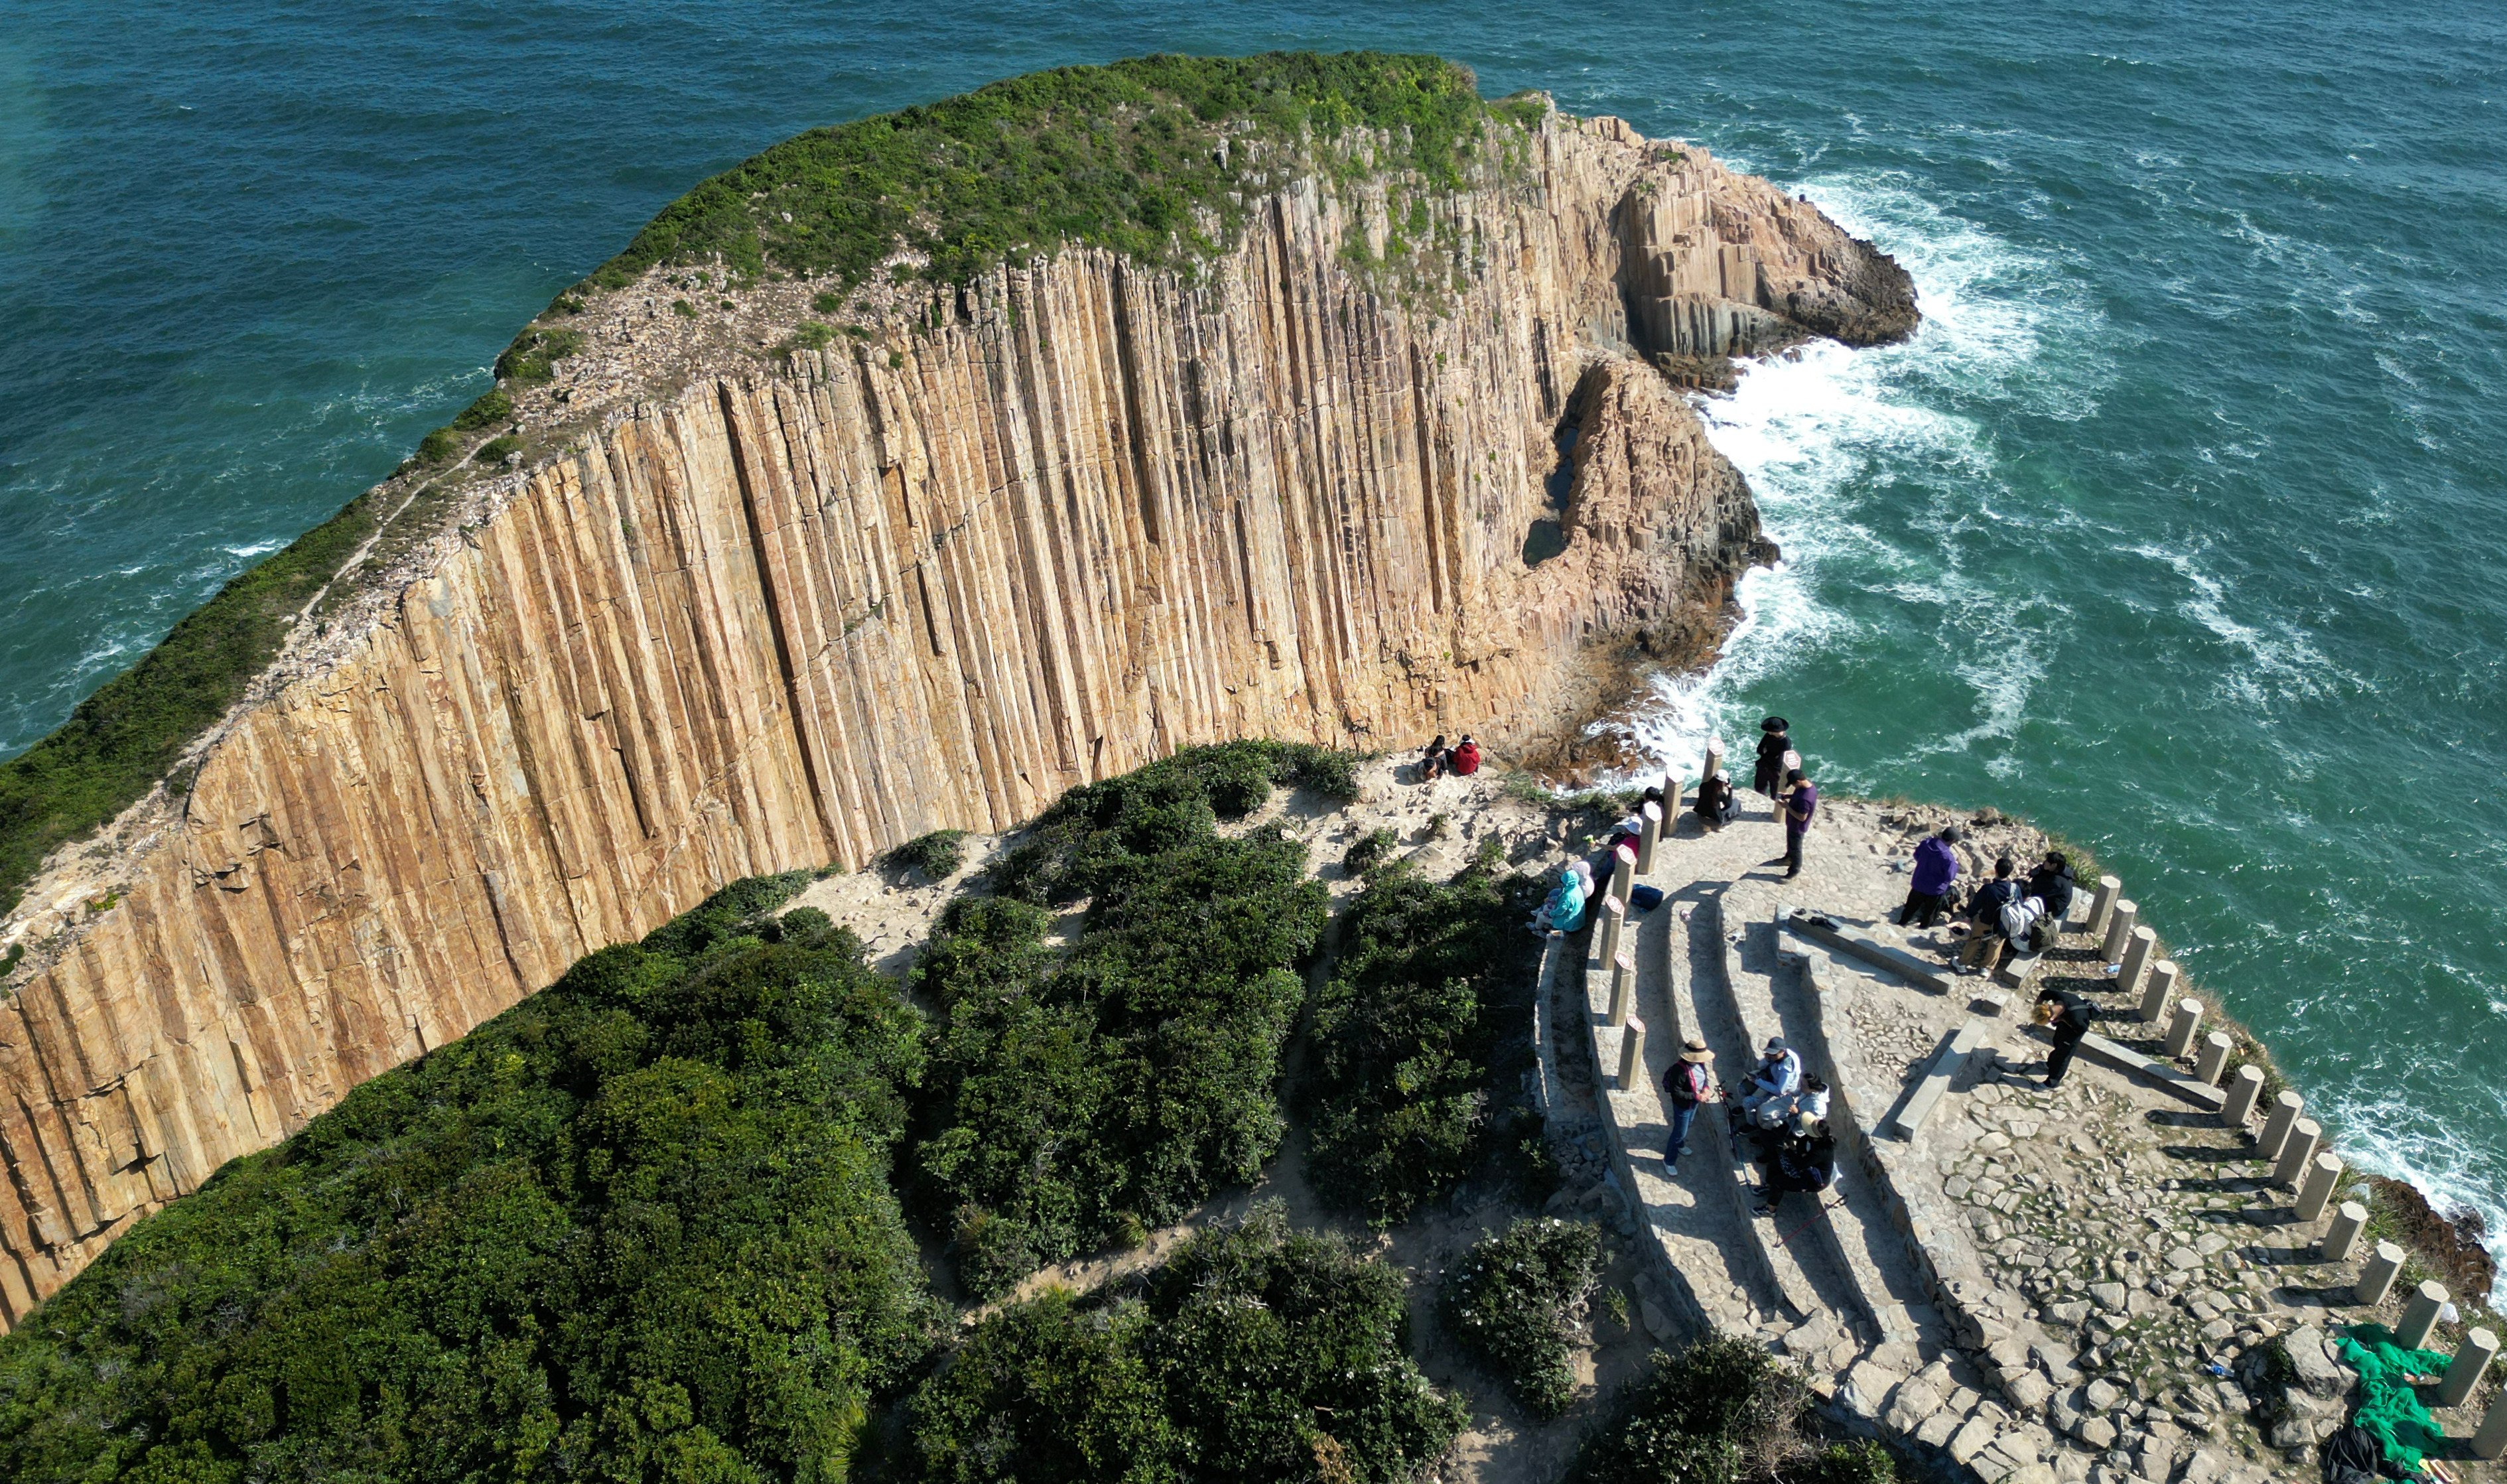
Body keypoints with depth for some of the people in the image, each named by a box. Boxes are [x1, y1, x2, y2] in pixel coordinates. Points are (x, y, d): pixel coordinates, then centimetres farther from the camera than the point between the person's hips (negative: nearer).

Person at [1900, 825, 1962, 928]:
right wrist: (1955, 864, -9)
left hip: (1918, 884, 5)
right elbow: (1950, 877, -22)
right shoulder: (1948, 857, -32)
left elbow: (1917, 856, 5)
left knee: (1911, 906, 27)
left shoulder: (1926, 843, -14)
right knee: (1929, 913, 20)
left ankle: (1901, 924, 44)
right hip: (1935, 890, -5)